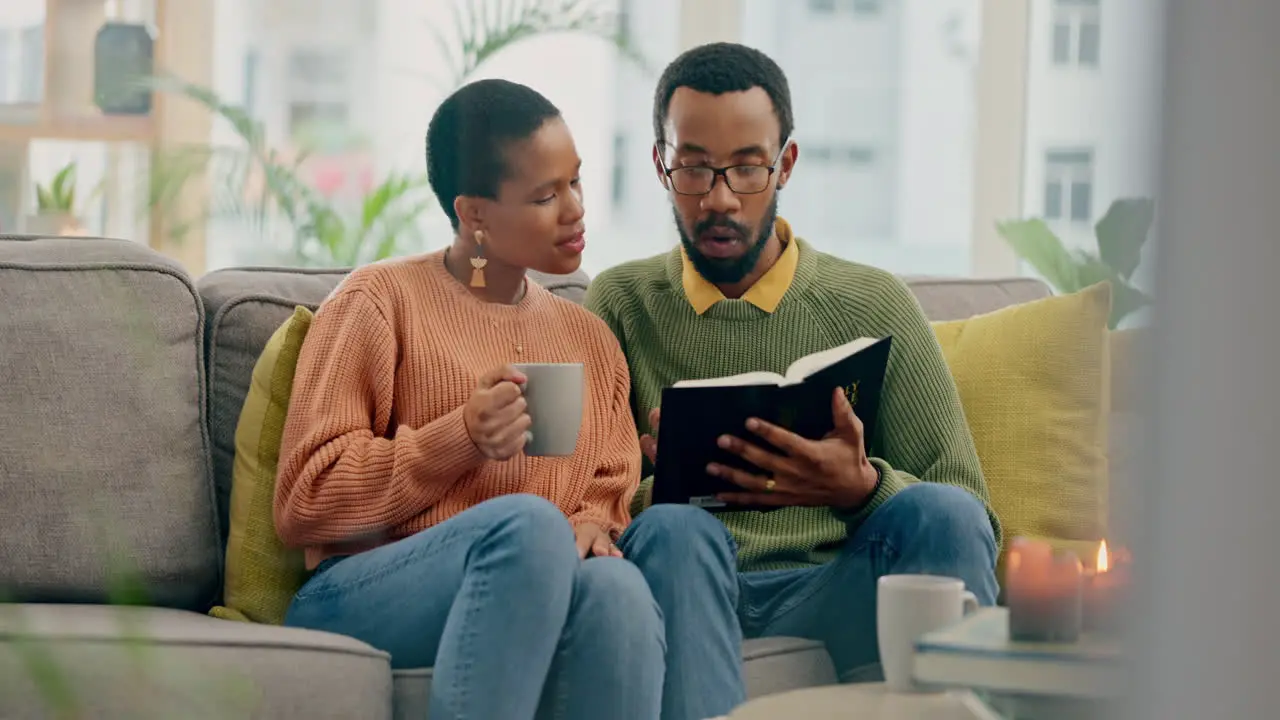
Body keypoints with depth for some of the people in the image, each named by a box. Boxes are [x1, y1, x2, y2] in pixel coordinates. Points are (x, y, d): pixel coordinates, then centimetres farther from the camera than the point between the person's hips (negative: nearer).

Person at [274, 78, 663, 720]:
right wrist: (462, 439, -12)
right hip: (362, 596, -3)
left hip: (528, 606, 4)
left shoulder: (591, 341, 22)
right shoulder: (379, 302, 6)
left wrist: (593, 523, -7)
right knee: (526, 520, -37)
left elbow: (611, 496, 19)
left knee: (616, 587, -35)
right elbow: (304, 503, 0)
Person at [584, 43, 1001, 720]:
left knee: (940, 510, -30)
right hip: (689, 588, 0)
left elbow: (973, 522, 8)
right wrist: (646, 476, -16)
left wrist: (860, 488, -14)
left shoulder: (874, 306, 13)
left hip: (832, 591, 0)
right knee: (674, 531, -35)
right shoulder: (620, 303, 16)